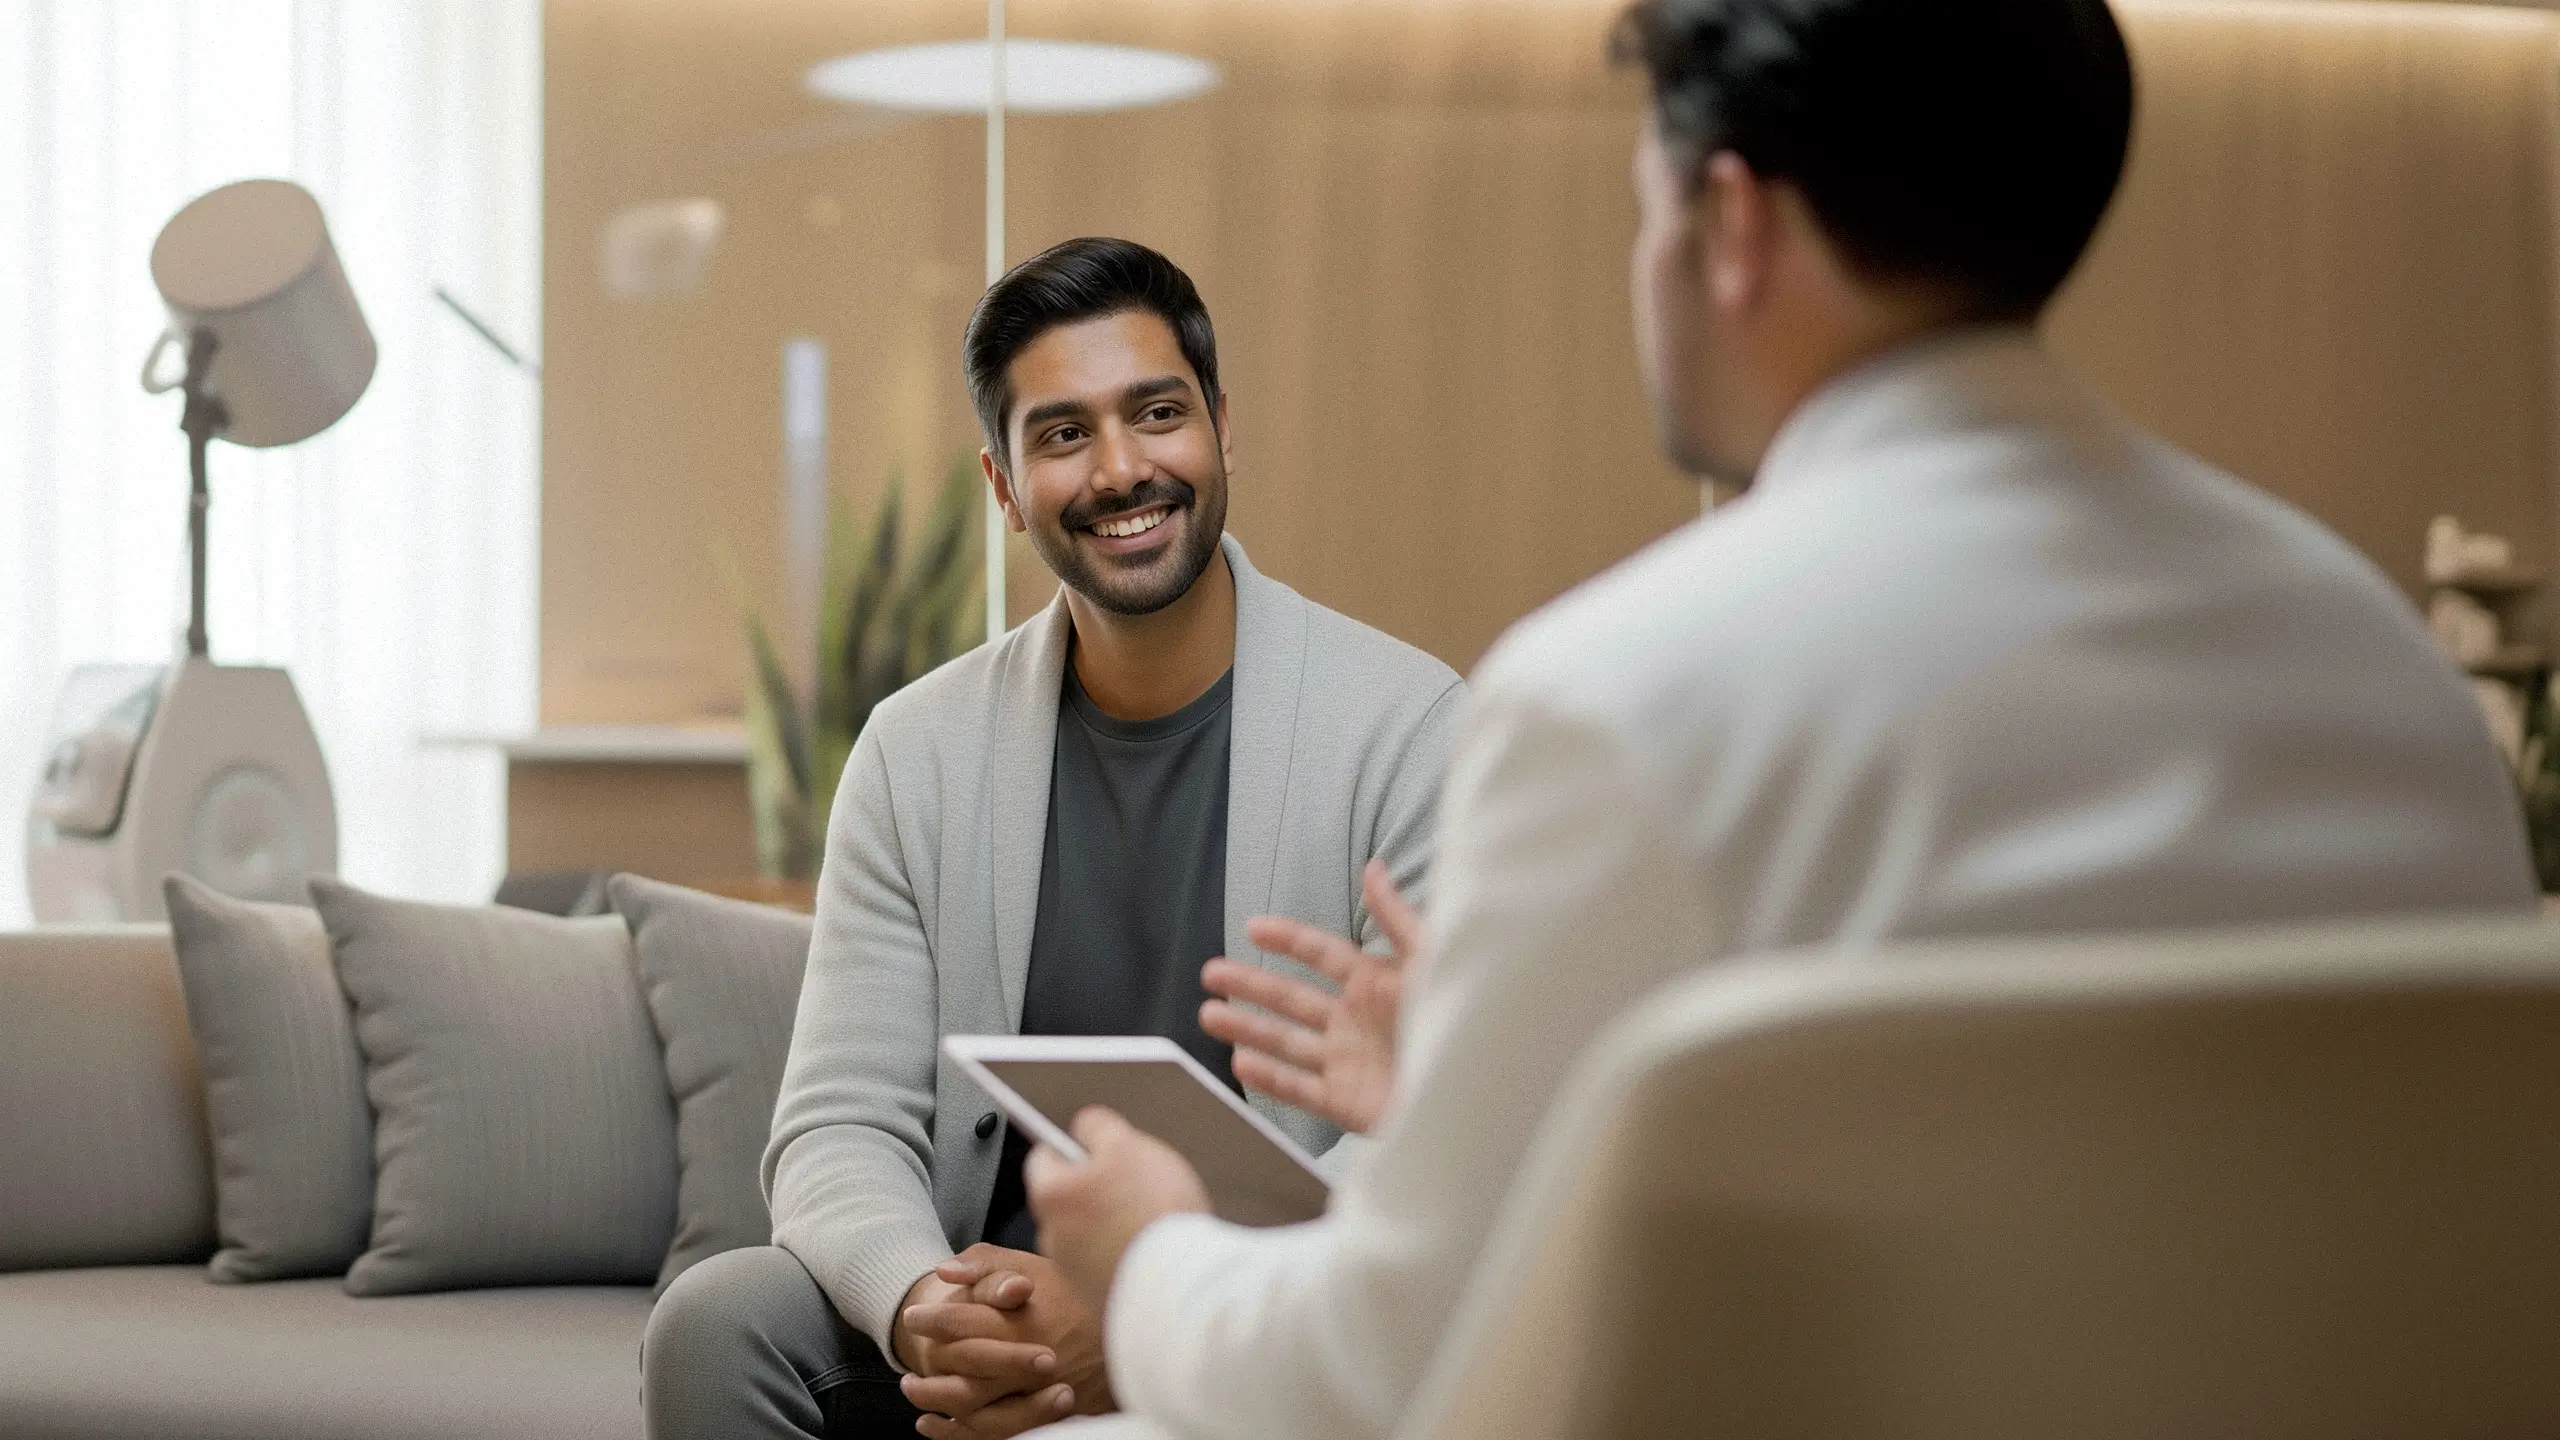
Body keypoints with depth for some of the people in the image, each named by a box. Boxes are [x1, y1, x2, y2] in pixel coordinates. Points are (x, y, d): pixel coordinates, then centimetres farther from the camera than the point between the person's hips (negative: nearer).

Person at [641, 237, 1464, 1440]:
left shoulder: (1404, 729, -5)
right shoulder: (916, 753, 7)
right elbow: (838, 1125, 1)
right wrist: (920, 1309, -23)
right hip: (990, 1320, 5)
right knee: (711, 1328, -23)